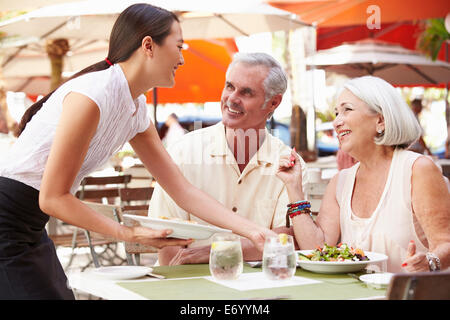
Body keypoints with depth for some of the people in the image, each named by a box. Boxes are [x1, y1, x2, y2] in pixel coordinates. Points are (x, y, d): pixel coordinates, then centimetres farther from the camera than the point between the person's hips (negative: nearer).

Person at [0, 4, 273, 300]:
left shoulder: (137, 110, 6)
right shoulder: (92, 95, -22)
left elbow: (183, 190, 7)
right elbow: (52, 198, -20)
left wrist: (253, 231, 0)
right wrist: (130, 234, -20)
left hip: (32, 229, 9)